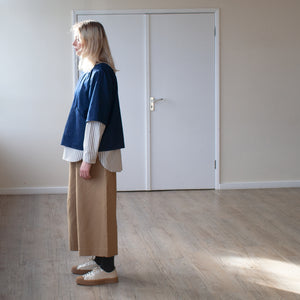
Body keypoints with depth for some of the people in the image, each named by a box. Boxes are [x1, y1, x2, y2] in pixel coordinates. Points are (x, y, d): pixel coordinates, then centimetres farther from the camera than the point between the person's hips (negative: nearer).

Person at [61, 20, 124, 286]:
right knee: (85, 206, 16)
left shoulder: (100, 73, -17)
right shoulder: (90, 71, 12)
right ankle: (99, 260, 27)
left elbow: (96, 119, -21)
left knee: (97, 209, -3)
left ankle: (107, 269, 6)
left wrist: (88, 159, -21)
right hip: (84, 151, 10)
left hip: (97, 154, -10)